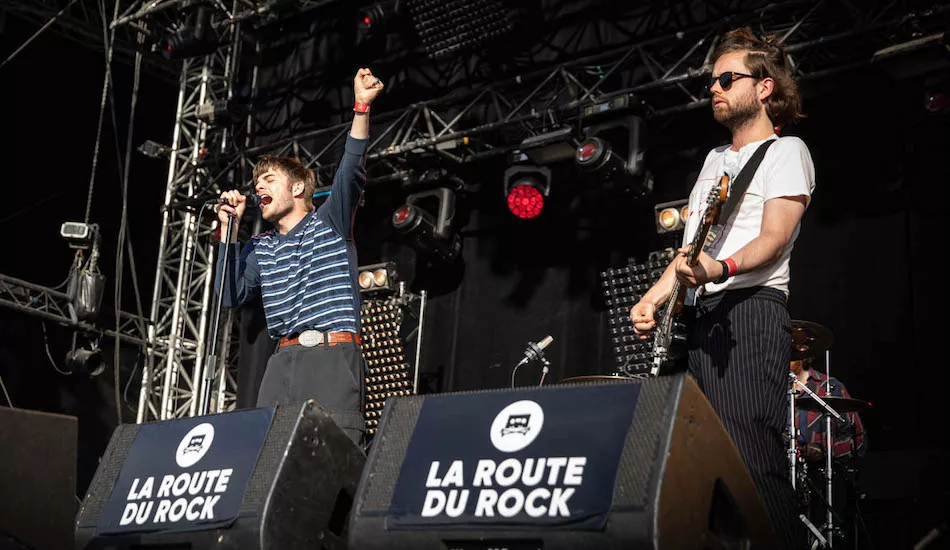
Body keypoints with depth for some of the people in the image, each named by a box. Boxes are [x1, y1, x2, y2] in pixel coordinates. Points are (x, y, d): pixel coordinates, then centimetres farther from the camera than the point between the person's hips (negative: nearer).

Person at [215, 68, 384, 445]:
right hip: (284, 362, 4)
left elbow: (351, 172, -4)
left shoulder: (329, 223, 12)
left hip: (334, 356, -4)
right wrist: (231, 230, 12)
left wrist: (362, 107, -17)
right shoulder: (261, 248, 24)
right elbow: (231, 297, 13)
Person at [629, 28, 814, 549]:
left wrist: (723, 269, -28)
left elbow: (775, 237, -10)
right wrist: (651, 298, 12)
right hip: (699, 315, 8)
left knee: (750, 456, -19)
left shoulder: (786, 151, 5)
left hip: (752, 307, -8)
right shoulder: (714, 160, 28)